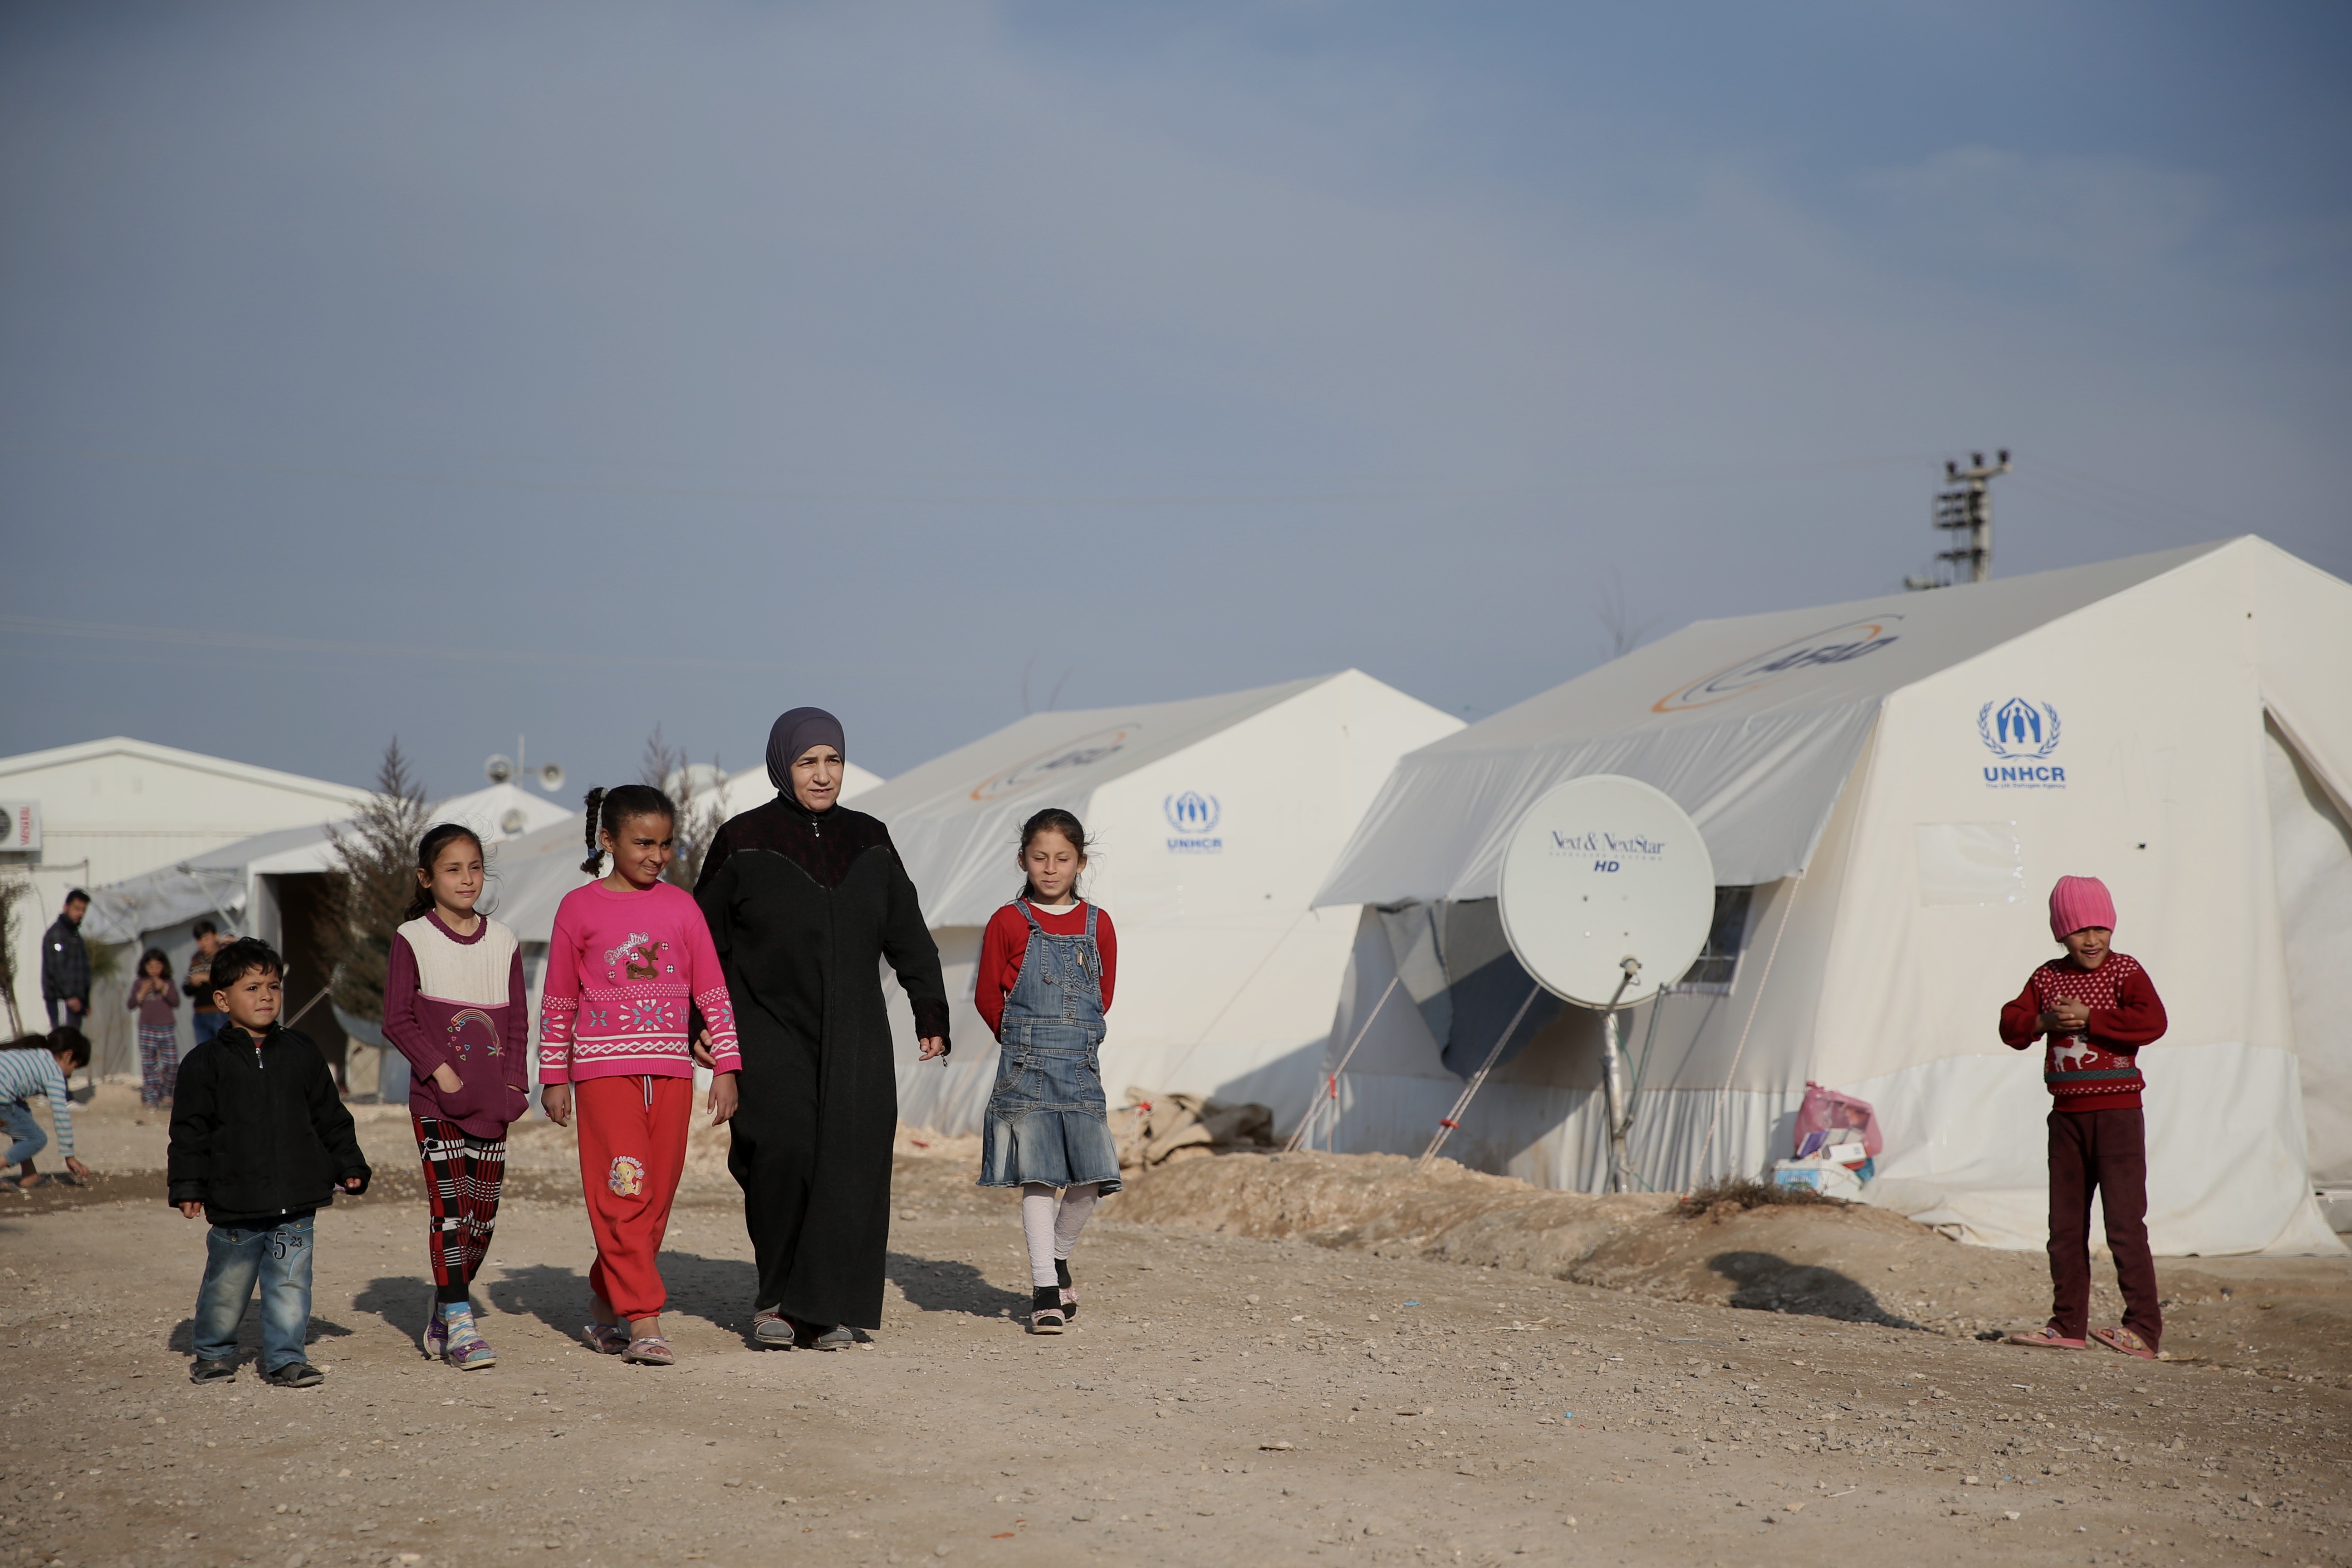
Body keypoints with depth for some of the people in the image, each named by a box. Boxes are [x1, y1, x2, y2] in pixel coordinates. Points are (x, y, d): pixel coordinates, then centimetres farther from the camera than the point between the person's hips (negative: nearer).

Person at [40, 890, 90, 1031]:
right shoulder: (56, 933, -7)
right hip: (61, 1000, -9)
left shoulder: (75, 934, 22)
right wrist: (70, 996, -21)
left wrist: (86, 1001, 20)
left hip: (75, 1000, 9)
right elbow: (55, 968, -16)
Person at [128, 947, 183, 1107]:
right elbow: (130, 1006, 0)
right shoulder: (139, 984, 5)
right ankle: (150, 1097, 2)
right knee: (149, 1065, -1)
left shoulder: (168, 983, 7)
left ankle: (166, 1093, 14)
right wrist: (142, 993, -14)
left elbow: (176, 1003, -3)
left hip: (167, 1029, 1)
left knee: (171, 1064, -3)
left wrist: (164, 989, -13)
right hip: (147, 1029, -1)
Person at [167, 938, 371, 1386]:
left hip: (296, 1200, 2)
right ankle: (215, 1354, 26)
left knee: (290, 1283, 1)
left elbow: (331, 1118, 14)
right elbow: (190, 1131, -1)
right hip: (235, 1204, -2)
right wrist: (188, 1186, -6)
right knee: (227, 1284, 8)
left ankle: (285, 1358, 11)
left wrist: (350, 1166, 10)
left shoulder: (301, 1054, 8)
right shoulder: (206, 1062, -1)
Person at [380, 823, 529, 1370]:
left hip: (492, 1100, 4)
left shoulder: (503, 942, 10)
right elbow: (398, 1021, -4)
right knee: (449, 1205, -11)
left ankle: (445, 1306, 24)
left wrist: (514, 1084, 1)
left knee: (484, 1212, 5)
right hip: (436, 1098, -4)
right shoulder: (412, 939, -1)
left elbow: (518, 1021, 12)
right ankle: (460, 1324, -11)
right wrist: (440, 1070, -14)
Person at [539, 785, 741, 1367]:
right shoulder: (579, 908, 1)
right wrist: (553, 1077, 6)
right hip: (604, 1068, -3)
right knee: (623, 1194, -11)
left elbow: (713, 992, 9)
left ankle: (604, 1308, 22)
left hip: (670, 1070, 3)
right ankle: (644, 1324, -11)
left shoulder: (681, 906, 8)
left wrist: (726, 1066, 4)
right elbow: (557, 1000, 7)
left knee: (657, 1199, 6)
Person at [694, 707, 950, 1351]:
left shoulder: (869, 840, 10)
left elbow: (908, 934, 13)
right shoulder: (743, 841, 1)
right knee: (782, 1148, -19)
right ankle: (773, 1292, 0)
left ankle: (824, 1308, 1)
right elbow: (707, 938, 4)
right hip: (769, 1031, -3)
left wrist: (931, 1013, 6)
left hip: (853, 1037, 3)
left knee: (849, 1166, -7)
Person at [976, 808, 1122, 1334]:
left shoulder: (1097, 925, 7)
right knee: (1038, 1178, -7)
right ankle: (1046, 1291, -5)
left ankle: (1058, 1258, 25)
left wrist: (1072, 1039, 13)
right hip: (1025, 1068, -3)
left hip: (1081, 1066, 3)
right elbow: (987, 996, 7)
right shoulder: (1008, 923, 0)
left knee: (1091, 1178, -2)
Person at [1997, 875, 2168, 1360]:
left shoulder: (2124, 970, -5)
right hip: (2067, 1114, 6)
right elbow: (2011, 1027, 5)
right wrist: (2043, 1021, -14)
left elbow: (2152, 1021, -20)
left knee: (2125, 1223, -9)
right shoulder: (2047, 977, 10)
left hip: (2117, 1113, -6)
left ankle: (2144, 1328, -6)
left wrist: (2089, 1018, -21)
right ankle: (2068, 1325, 18)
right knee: (2065, 1225, 10)